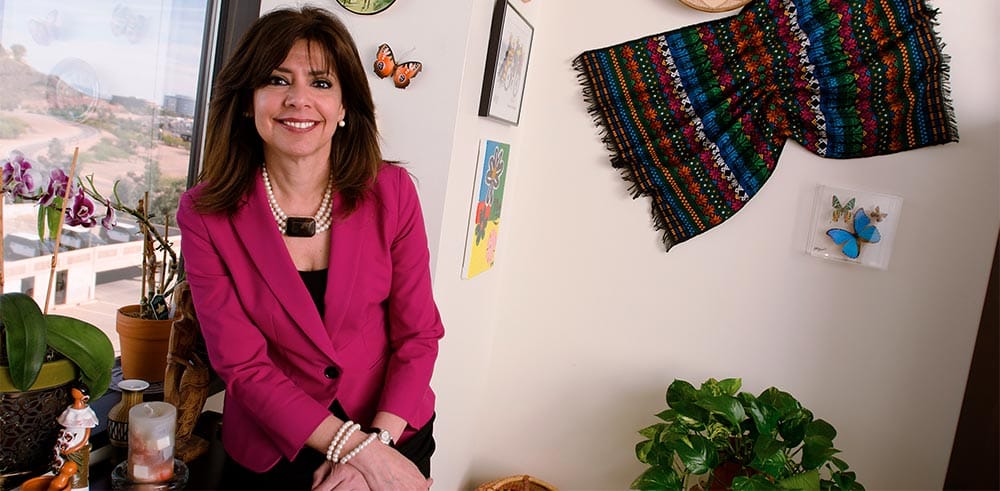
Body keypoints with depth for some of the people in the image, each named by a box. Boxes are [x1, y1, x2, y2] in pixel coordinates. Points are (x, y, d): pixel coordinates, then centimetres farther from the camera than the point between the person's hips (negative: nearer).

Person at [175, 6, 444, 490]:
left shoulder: (392, 192, -12)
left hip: (395, 442, 1)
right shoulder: (205, 214, -13)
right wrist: (359, 449, -21)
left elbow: (417, 335, -8)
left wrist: (377, 443, -19)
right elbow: (242, 364, -14)